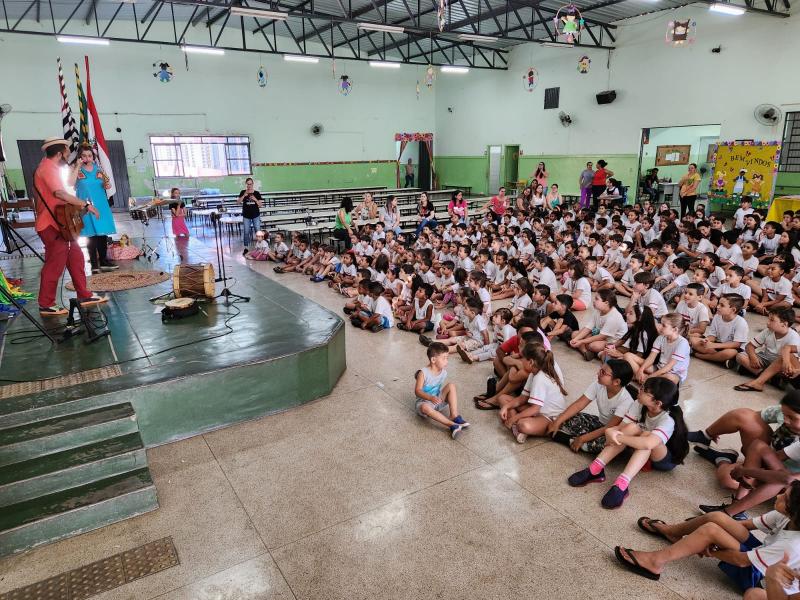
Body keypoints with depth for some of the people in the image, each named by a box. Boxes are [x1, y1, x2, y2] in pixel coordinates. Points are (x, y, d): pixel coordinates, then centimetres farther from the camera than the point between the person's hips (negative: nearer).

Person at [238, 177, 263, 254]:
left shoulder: (256, 193, 0)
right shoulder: (243, 192, 1)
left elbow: (261, 205, -1)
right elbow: (238, 202, -9)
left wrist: (255, 199, -18)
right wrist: (244, 195, -21)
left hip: (256, 216, 0)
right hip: (246, 216, 0)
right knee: (246, 232, 2)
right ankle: (246, 248, 10)